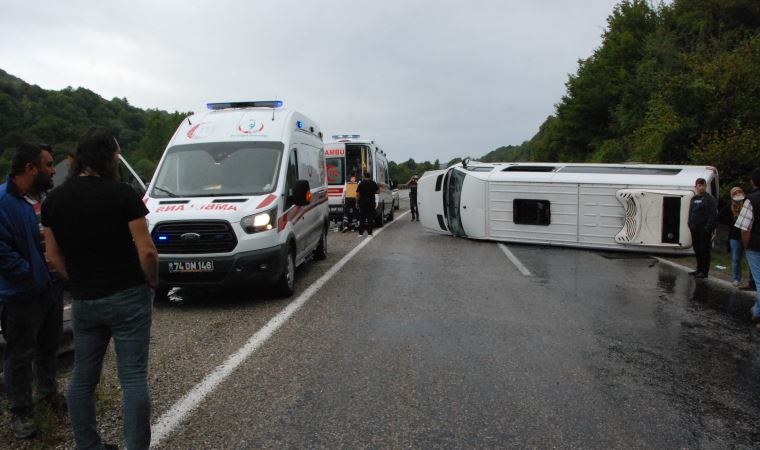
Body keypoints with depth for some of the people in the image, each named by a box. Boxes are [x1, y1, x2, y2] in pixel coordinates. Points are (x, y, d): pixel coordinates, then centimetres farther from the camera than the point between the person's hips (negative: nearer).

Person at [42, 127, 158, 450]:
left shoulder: (54, 200, 3)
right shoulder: (122, 194, -14)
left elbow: (54, 256, 6)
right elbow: (146, 251, -16)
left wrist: (80, 285, 16)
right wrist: (152, 281, 0)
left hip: (83, 302, 5)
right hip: (128, 297, -5)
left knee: (82, 377, 17)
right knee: (133, 378, 1)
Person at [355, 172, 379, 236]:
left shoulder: (361, 184, -5)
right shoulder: (373, 183, 1)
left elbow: (358, 194, -8)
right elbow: (377, 191, 8)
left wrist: (357, 202, 0)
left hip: (362, 202, -1)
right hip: (371, 202, 1)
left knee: (362, 218, 5)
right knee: (370, 218, 4)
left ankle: (361, 233, 5)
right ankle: (369, 232, 3)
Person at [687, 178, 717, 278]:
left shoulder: (709, 198, -6)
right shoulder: (694, 198, 15)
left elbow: (713, 214, -12)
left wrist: (708, 227, -17)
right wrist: (690, 224, 11)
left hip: (704, 229, -7)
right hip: (695, 229, 7)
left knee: (704, 250, -3)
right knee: (697, 249, 13)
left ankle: (704, 271, 1)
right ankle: (699, 269, 23)